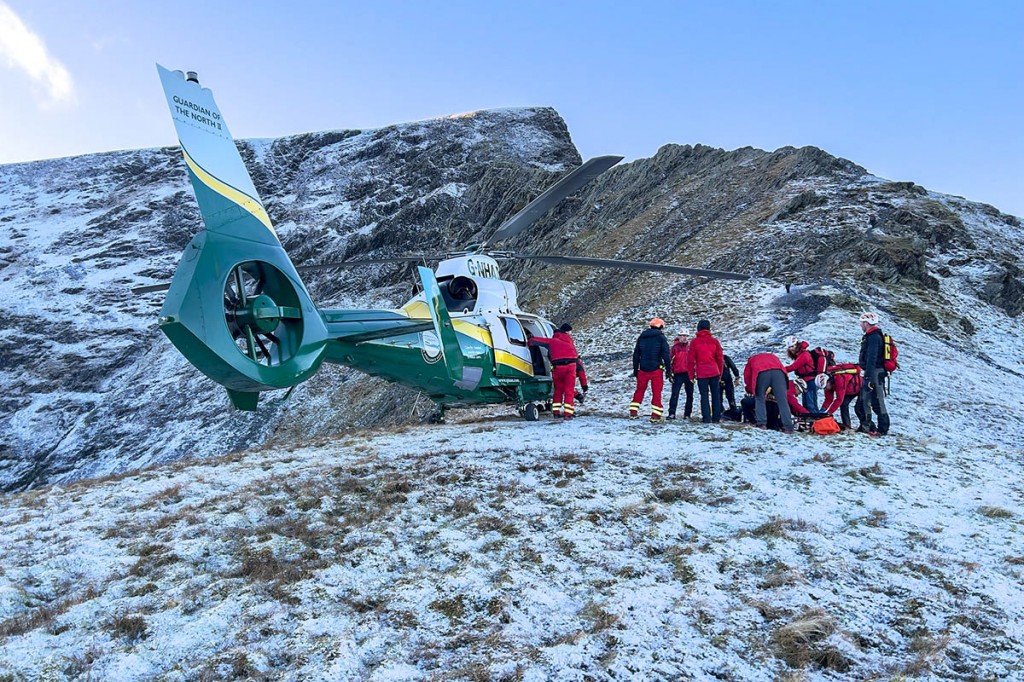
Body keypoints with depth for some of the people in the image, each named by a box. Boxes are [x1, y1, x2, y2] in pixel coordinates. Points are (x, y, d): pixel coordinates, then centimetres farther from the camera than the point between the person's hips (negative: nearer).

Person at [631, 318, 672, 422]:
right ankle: (655, 416, -1)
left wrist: (635, 369, 19)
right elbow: (666, 355, -9)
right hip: (656, 369, -4)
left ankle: (633, 412, 16)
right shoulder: (661, 338, -6)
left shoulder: (642, 337, 9)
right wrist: (668, 369, -2)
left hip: (643, 369, 4)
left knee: (639, 390, 16)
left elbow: (636, 355, 13)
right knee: (656, 392, 2)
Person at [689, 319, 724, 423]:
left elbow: (691, 359, -1)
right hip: (714, 372, 2)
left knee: (704, 395, 2)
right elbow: (720, 358, 8)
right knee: (716, 395, 9)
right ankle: (716, 417, 10)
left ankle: (706, 418, -3)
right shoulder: (714, 341, 5)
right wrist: (720, 372, 18)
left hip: (701, 373, -2)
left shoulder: (694, 342, 0)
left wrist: (691, 374, 7)